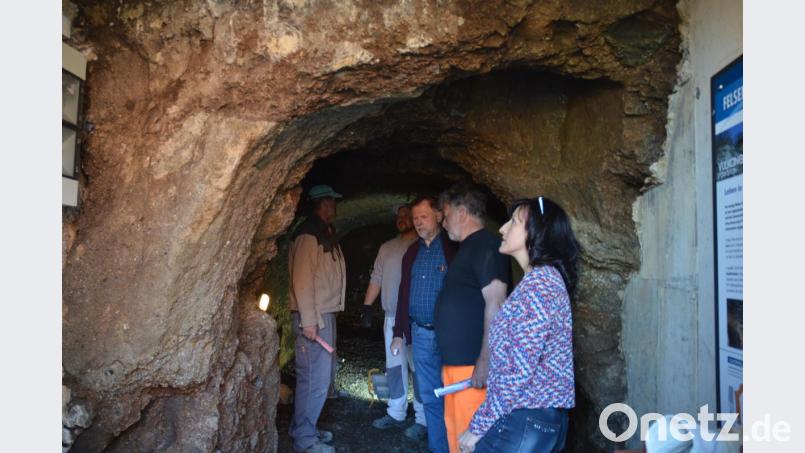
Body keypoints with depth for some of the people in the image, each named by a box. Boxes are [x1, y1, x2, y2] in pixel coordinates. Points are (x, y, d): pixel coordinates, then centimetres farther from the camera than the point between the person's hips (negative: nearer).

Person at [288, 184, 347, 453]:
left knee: (322, 375, 15)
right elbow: (302, 280, -19)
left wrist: (323, 316, 11)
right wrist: (308, 320, -21)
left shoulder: (326, 232, 16)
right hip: (314, 316, -10)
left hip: (326, 313, 10)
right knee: (315, 378, -6)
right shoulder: (309, 234, -13)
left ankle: (304, 429, 27)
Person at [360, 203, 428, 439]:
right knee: (394, 366, 12)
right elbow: (376, 278, 16)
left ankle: (422, 419, 5)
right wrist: (366, 306, 10)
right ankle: (396, 413, 23)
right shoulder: (386, 247, 15)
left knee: (418, 368, -3)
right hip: (391, 317, 6)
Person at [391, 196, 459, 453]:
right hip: (420, 334, 5)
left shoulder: (453, 248, -6)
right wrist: (398, 333, 14)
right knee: (429, 397, 11)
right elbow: (403, 293, 15)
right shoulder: (412, 252, 12)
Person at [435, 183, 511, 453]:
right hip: (455, 360, 10)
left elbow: (495, 305, -20)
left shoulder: (486, 245, -13)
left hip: (472, 363, -10)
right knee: (455, 428, 17)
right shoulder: (468, 247, 16)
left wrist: (485, 361, -22)